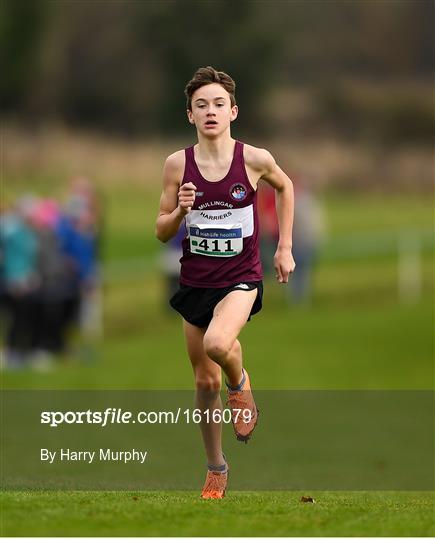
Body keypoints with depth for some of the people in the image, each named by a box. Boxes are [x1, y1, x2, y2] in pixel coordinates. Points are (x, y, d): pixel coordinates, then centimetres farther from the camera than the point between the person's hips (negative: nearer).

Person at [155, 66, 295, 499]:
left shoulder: (254, 159, -10)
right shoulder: (178, 164, -6)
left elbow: (284, 186, 14)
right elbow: (161, 233, 1)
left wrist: (284, 247, 11)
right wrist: (180, 211, -20)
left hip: (240, 278, -3)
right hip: (195, 280, 3)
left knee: (217, 343, -33)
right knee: (205, 382, 11)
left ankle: (240, 383, 2)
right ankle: (216, 469, 30)